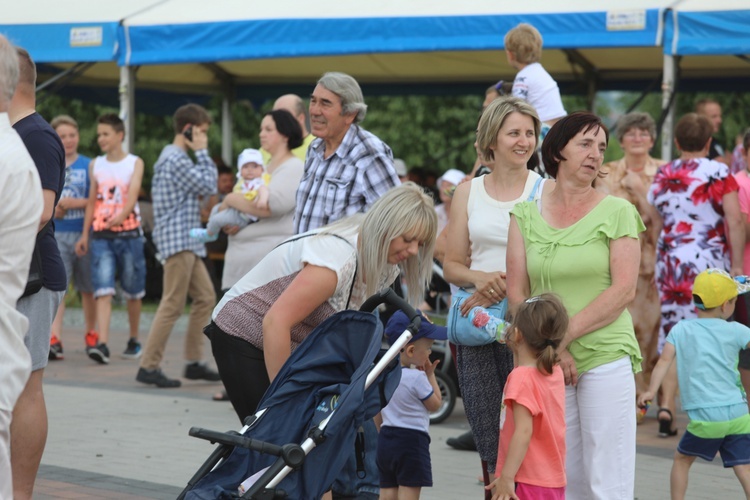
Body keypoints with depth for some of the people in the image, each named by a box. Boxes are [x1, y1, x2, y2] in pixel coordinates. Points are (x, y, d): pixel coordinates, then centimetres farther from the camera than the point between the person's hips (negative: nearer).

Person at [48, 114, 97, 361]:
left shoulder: (88, 166, 1)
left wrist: (74, 203, -15)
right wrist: (52, 209, -11)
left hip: (84, 233, 0)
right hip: (57, 234, 0)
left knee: (88, 288, 12)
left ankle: (91, 333, 29)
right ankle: (55, 340, -19)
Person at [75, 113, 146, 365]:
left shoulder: (135, 163, 1)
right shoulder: (95, 165, 11)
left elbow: (133, 193, -13)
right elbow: (92, 201, 14)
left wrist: (120, 216, -31)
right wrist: (84, 235, 10)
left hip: (129, 233, -2)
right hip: (101, 235, 2)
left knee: (133, 292, 8)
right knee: (103, 290, -12)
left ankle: (134, 340, 24)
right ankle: (102, 344, -22)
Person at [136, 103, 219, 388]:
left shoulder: (172, 157, 21)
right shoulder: (177, 160, -13)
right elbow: (208, 186, -14)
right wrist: (202, 152, -8)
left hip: (187, 240, 11)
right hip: (178, 239, -11)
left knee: (205, 297, 10)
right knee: (173, 305, -9)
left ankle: (194, 362, 13)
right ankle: (149, 367, -6)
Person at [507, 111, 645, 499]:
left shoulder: (617, 212, 2)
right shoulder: (525, 216, 9)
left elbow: (624, 290, -7)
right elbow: (516, 295, 4)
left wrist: (564, 336, -13)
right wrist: (552, 349, -8)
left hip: (606, 359, -2)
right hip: (548, 365, 3)